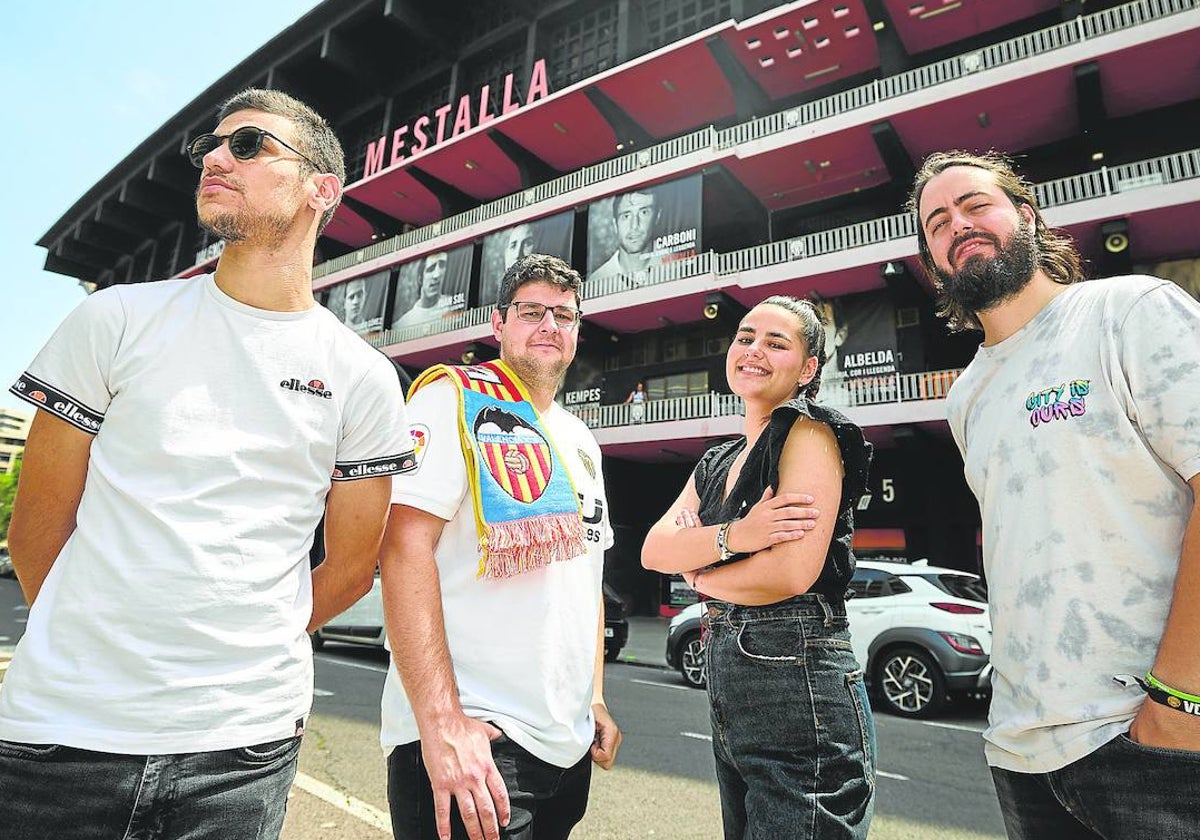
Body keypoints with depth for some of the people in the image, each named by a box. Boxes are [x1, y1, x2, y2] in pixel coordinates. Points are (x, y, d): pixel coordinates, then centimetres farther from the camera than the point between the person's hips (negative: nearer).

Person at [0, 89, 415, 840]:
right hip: (61, 725, 1)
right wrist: (96, 647, 9)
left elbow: (351, 569, 3)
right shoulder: (118, 318, -1)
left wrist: (239, 655, 8)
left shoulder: (364, 378, -3)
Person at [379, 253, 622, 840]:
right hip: (471, 736, -7)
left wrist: (595, 698, 14)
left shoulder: (582, 441, 14)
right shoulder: (454, 398, -8)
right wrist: (441, 723, -24)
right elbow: (404, 548, -19)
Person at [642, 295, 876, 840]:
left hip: (799, 691, -8)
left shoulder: (810, 433, -10)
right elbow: (653, 550, -1)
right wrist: (734, 536, -20)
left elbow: (792, 573, -22)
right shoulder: (717, 463, 13)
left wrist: (696, 573, -4)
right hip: (729, 700, 8)